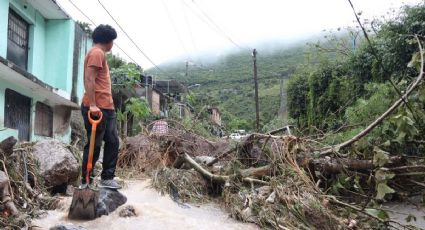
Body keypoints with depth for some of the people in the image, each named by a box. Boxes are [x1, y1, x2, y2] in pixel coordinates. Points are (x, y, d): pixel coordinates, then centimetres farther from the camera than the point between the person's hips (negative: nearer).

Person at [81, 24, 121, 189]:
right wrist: (92, 105, -24)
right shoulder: (97, 53, -7)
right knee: (94, 145, -4)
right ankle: (86, 182, 4)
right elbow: (89, 79, -18)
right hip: (97, 108, -10)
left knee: (113, 142, 10)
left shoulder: (99, 53, 23)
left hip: (106, 107, 10)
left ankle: (107, 178, 14)